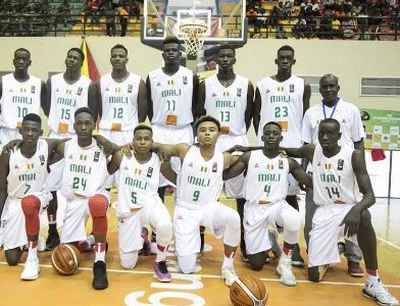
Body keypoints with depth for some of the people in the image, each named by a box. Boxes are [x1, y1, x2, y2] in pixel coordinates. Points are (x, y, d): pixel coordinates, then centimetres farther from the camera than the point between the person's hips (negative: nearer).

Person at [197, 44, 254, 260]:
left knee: (242, 193, 2)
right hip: (210, 141, 0)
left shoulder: (246, 85, 3)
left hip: (237, 142, 0)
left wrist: (238, 136, 6)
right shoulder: (206, 84, 3)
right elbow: (199, 115, 6)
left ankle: (244, 239, 13)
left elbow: (248, 117, 8)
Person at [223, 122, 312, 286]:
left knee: (294, 220, -38)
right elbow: (225, 174, -2)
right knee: (256, 264, 0)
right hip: (254, 209, 0)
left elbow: (312, 183, 3)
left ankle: (285, 262, -11)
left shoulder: (288, 161, 1)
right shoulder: (249, 157, -3)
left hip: (278, 205, 0)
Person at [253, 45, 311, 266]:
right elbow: (256, 115, 10)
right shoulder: (262, 85, 7)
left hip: (293, 147, -1)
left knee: (291, 195, 1)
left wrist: (304, 143, 1)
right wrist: (262, 138, 4)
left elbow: (306, 117, 7)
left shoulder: (303, 86, 6)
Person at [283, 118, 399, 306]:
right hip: (324, 212, 3)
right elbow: (287, 151, 16)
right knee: (314, 276, -5)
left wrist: (356, 210, -42)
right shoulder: (312, 151, -2)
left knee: (363, 217, -42)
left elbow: (370, 196, -19)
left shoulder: (354, 155, -13)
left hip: (350, 208, -3)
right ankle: (327, 256, 32)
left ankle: (373, 283, -29)